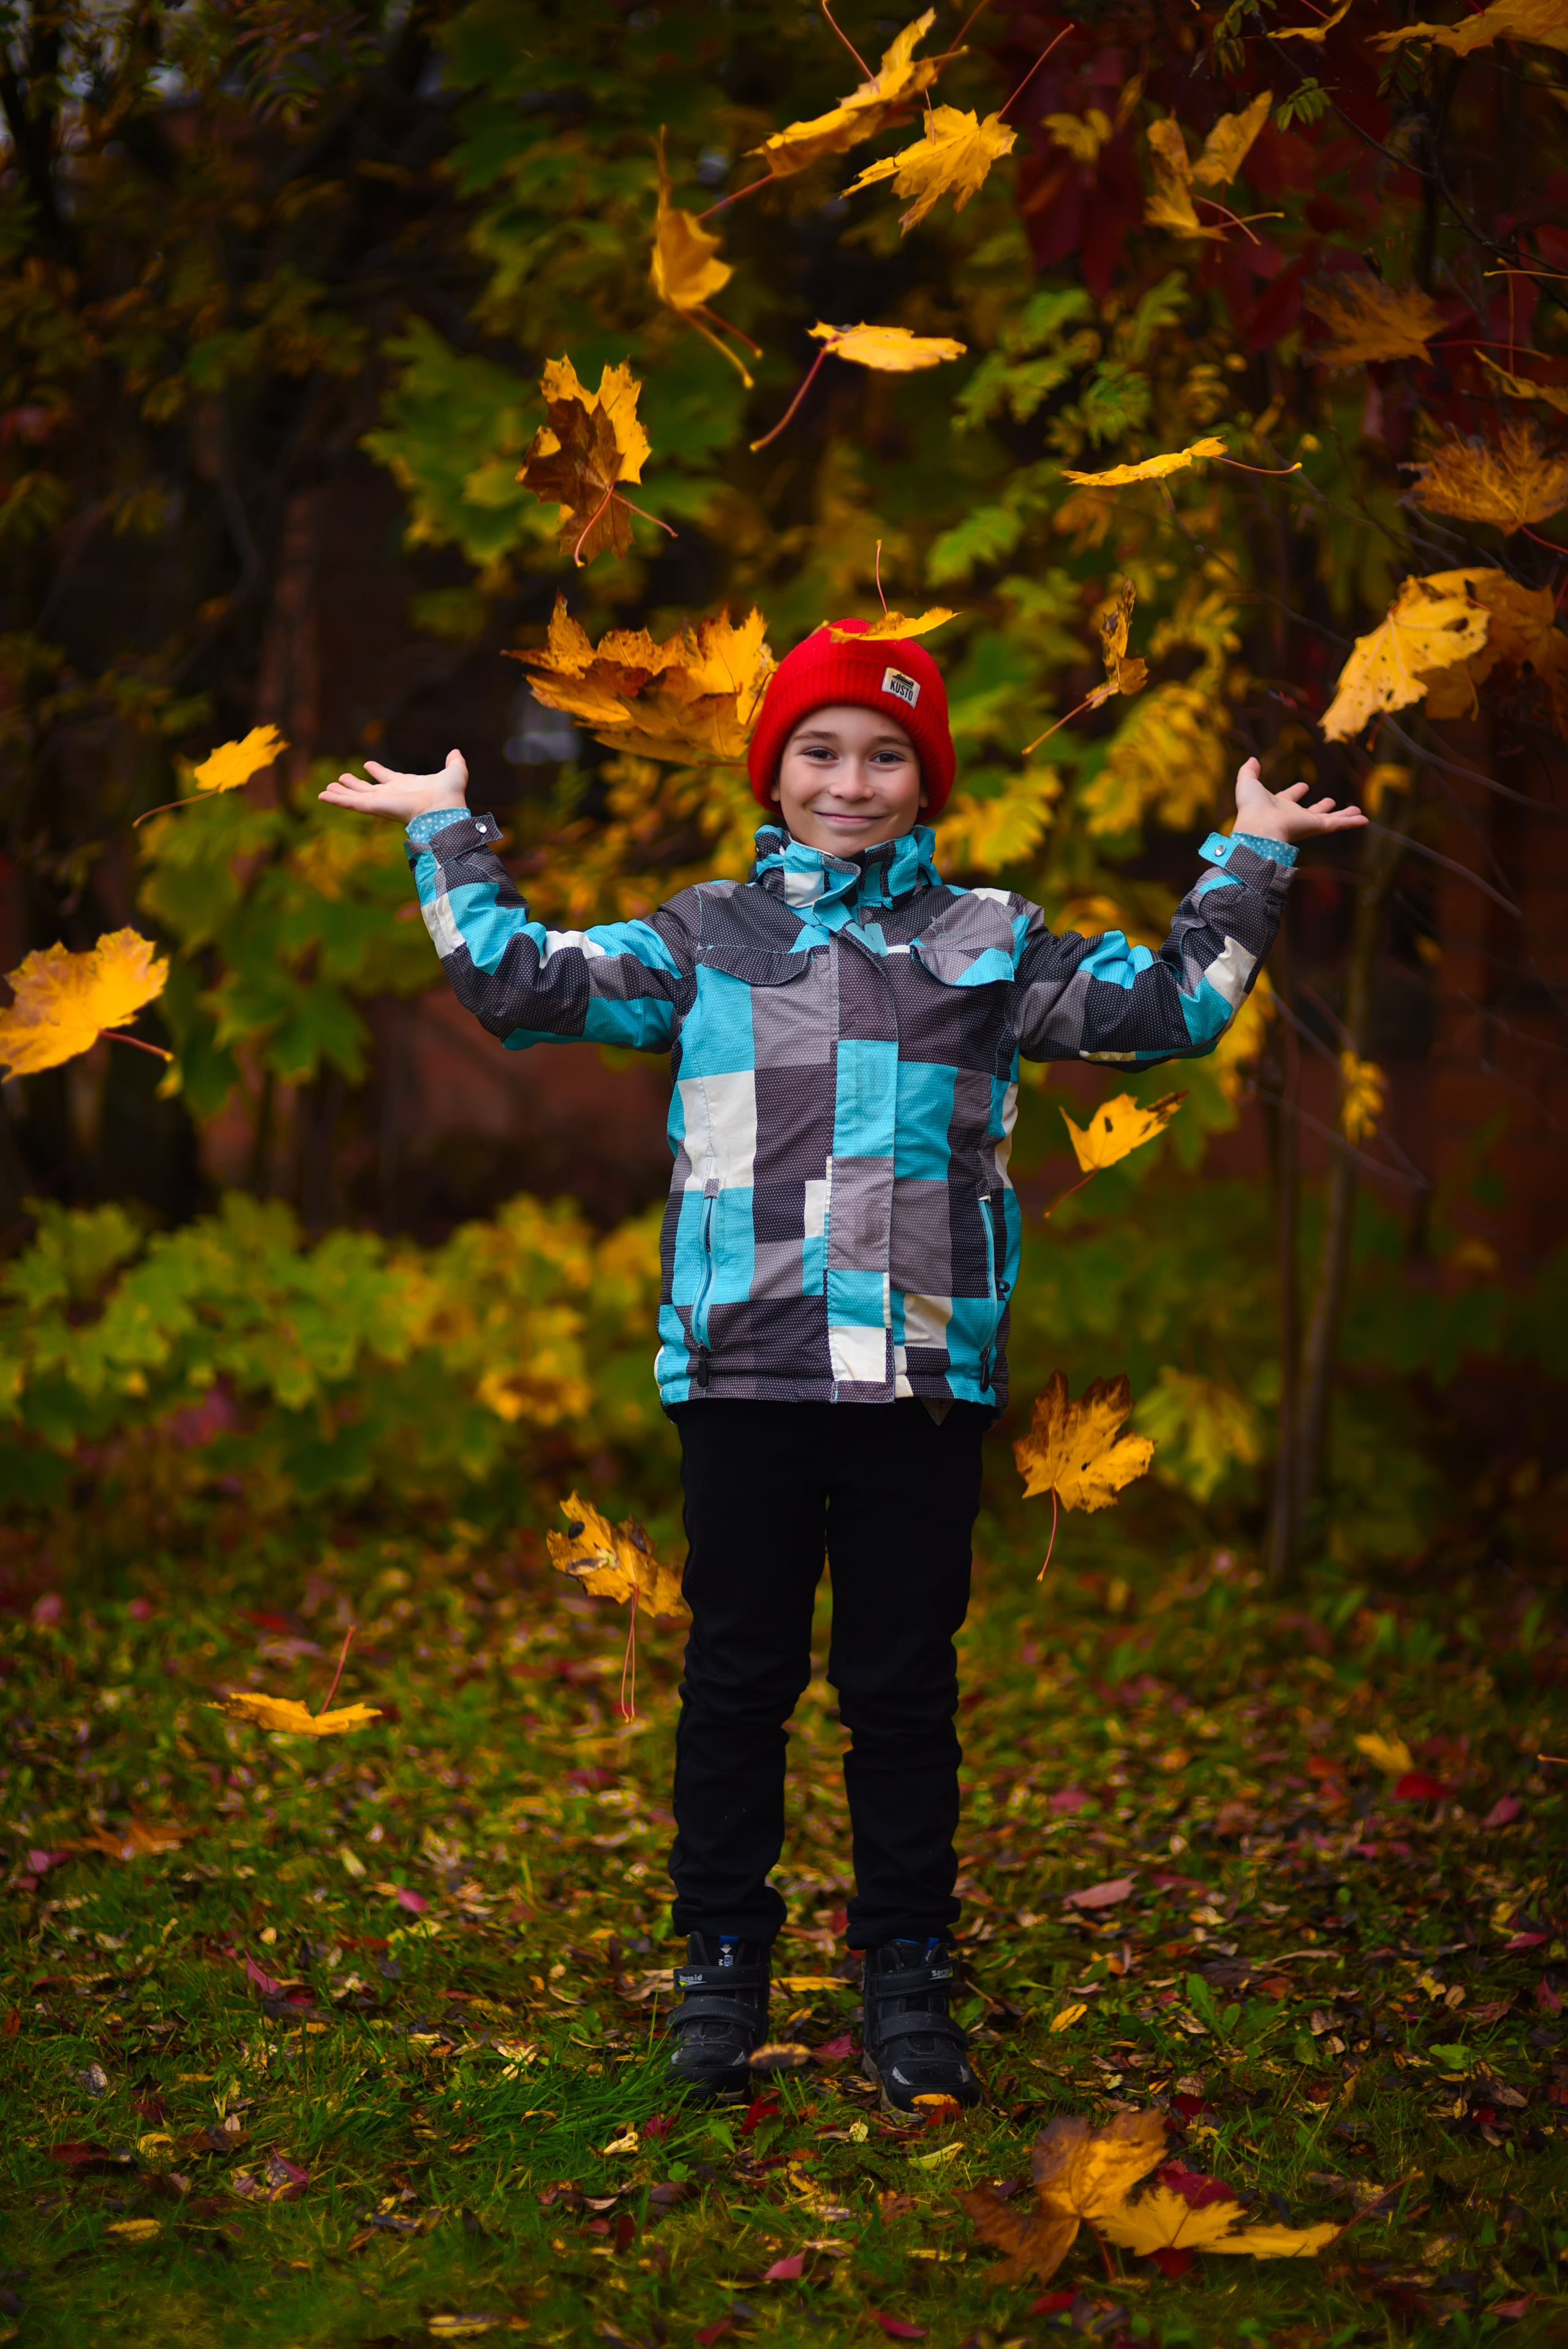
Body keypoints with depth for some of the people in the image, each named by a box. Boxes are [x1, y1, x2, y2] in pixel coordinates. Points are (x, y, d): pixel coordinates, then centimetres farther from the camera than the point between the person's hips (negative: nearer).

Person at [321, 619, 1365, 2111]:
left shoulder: (988, 942, 11)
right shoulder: (705, 937, 11)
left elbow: (1164, 1007, 10)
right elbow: (520, 986, 6)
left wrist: (1246, 860, 11)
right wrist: (449, 838, 9)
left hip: (924, 1372, 0)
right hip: (745, 1369, 0)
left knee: (904, 1681, 6)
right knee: (737, 1673, 6)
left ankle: (908, 1975, 16)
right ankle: (721, 1962, 18)